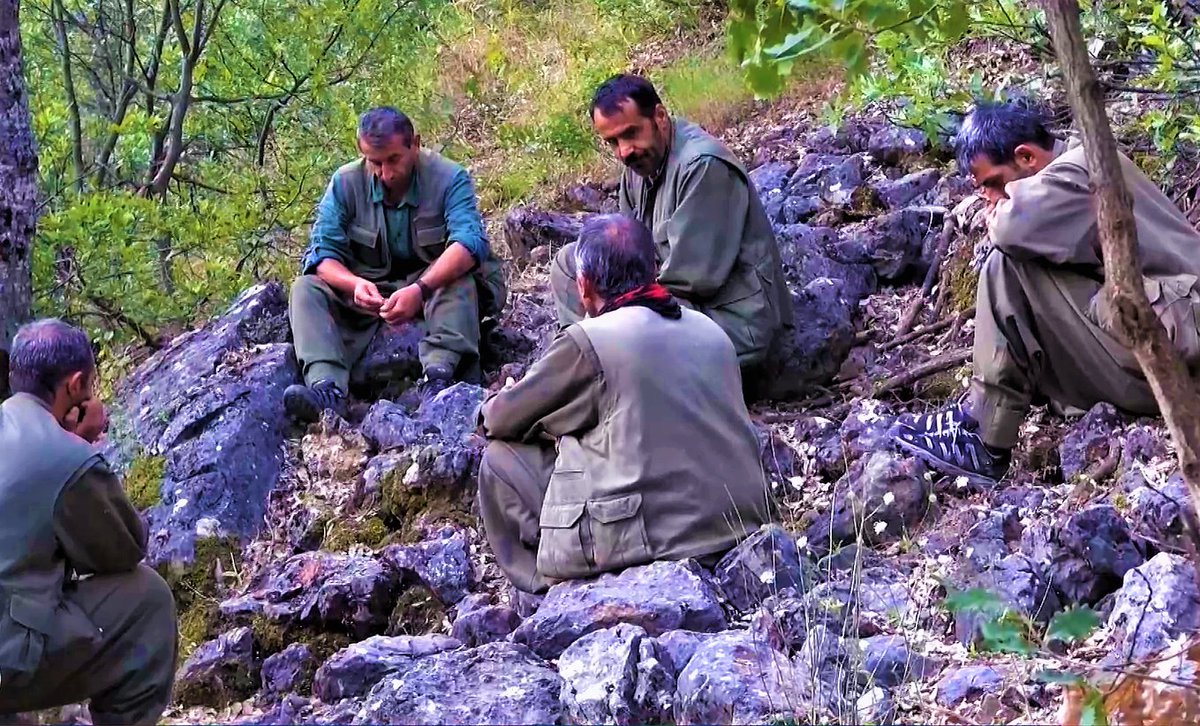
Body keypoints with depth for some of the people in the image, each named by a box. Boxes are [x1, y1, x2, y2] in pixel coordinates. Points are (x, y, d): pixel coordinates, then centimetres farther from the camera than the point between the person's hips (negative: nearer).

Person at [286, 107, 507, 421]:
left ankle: (439, 377, -51)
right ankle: (327, 389, -44)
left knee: (460, 279, -35)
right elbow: (322, 253, -13)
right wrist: (354, 284, -37)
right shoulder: (345, 183, -8)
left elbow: (469, 242, -32)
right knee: (306, 288, -22)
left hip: (435, 284, -3)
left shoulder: (448, 178, -17)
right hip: (368, 292, 3)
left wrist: (420, 289, -49)